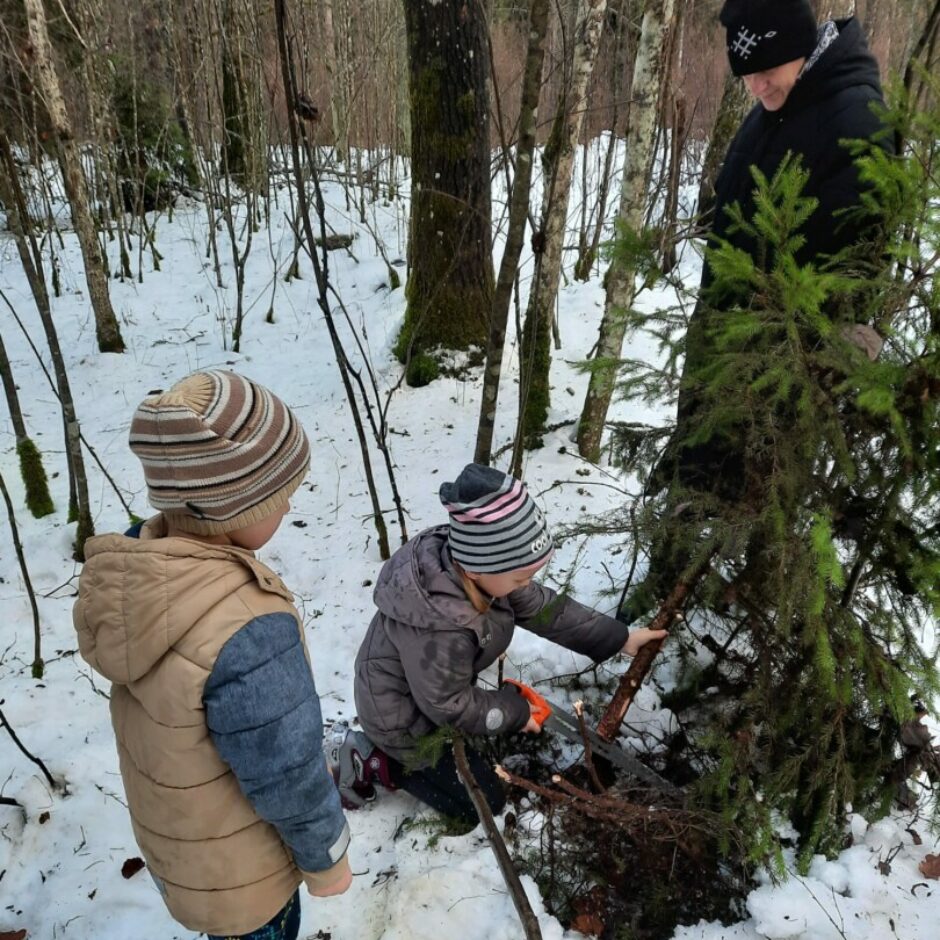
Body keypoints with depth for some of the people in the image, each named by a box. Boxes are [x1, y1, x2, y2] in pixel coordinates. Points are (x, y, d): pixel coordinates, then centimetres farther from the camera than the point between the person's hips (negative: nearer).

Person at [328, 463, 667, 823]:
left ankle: (379, 746, 20)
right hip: (404, 719, -8)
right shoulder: (440, 630, -43)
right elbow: (448, 706, -26)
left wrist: (618, 638, -2)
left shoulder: (472, 566, -18)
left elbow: (541, 607, -5)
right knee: (484, 802, 6)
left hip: (434, 694, 8)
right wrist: (515, 711, -11)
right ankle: (375, 762, 7)